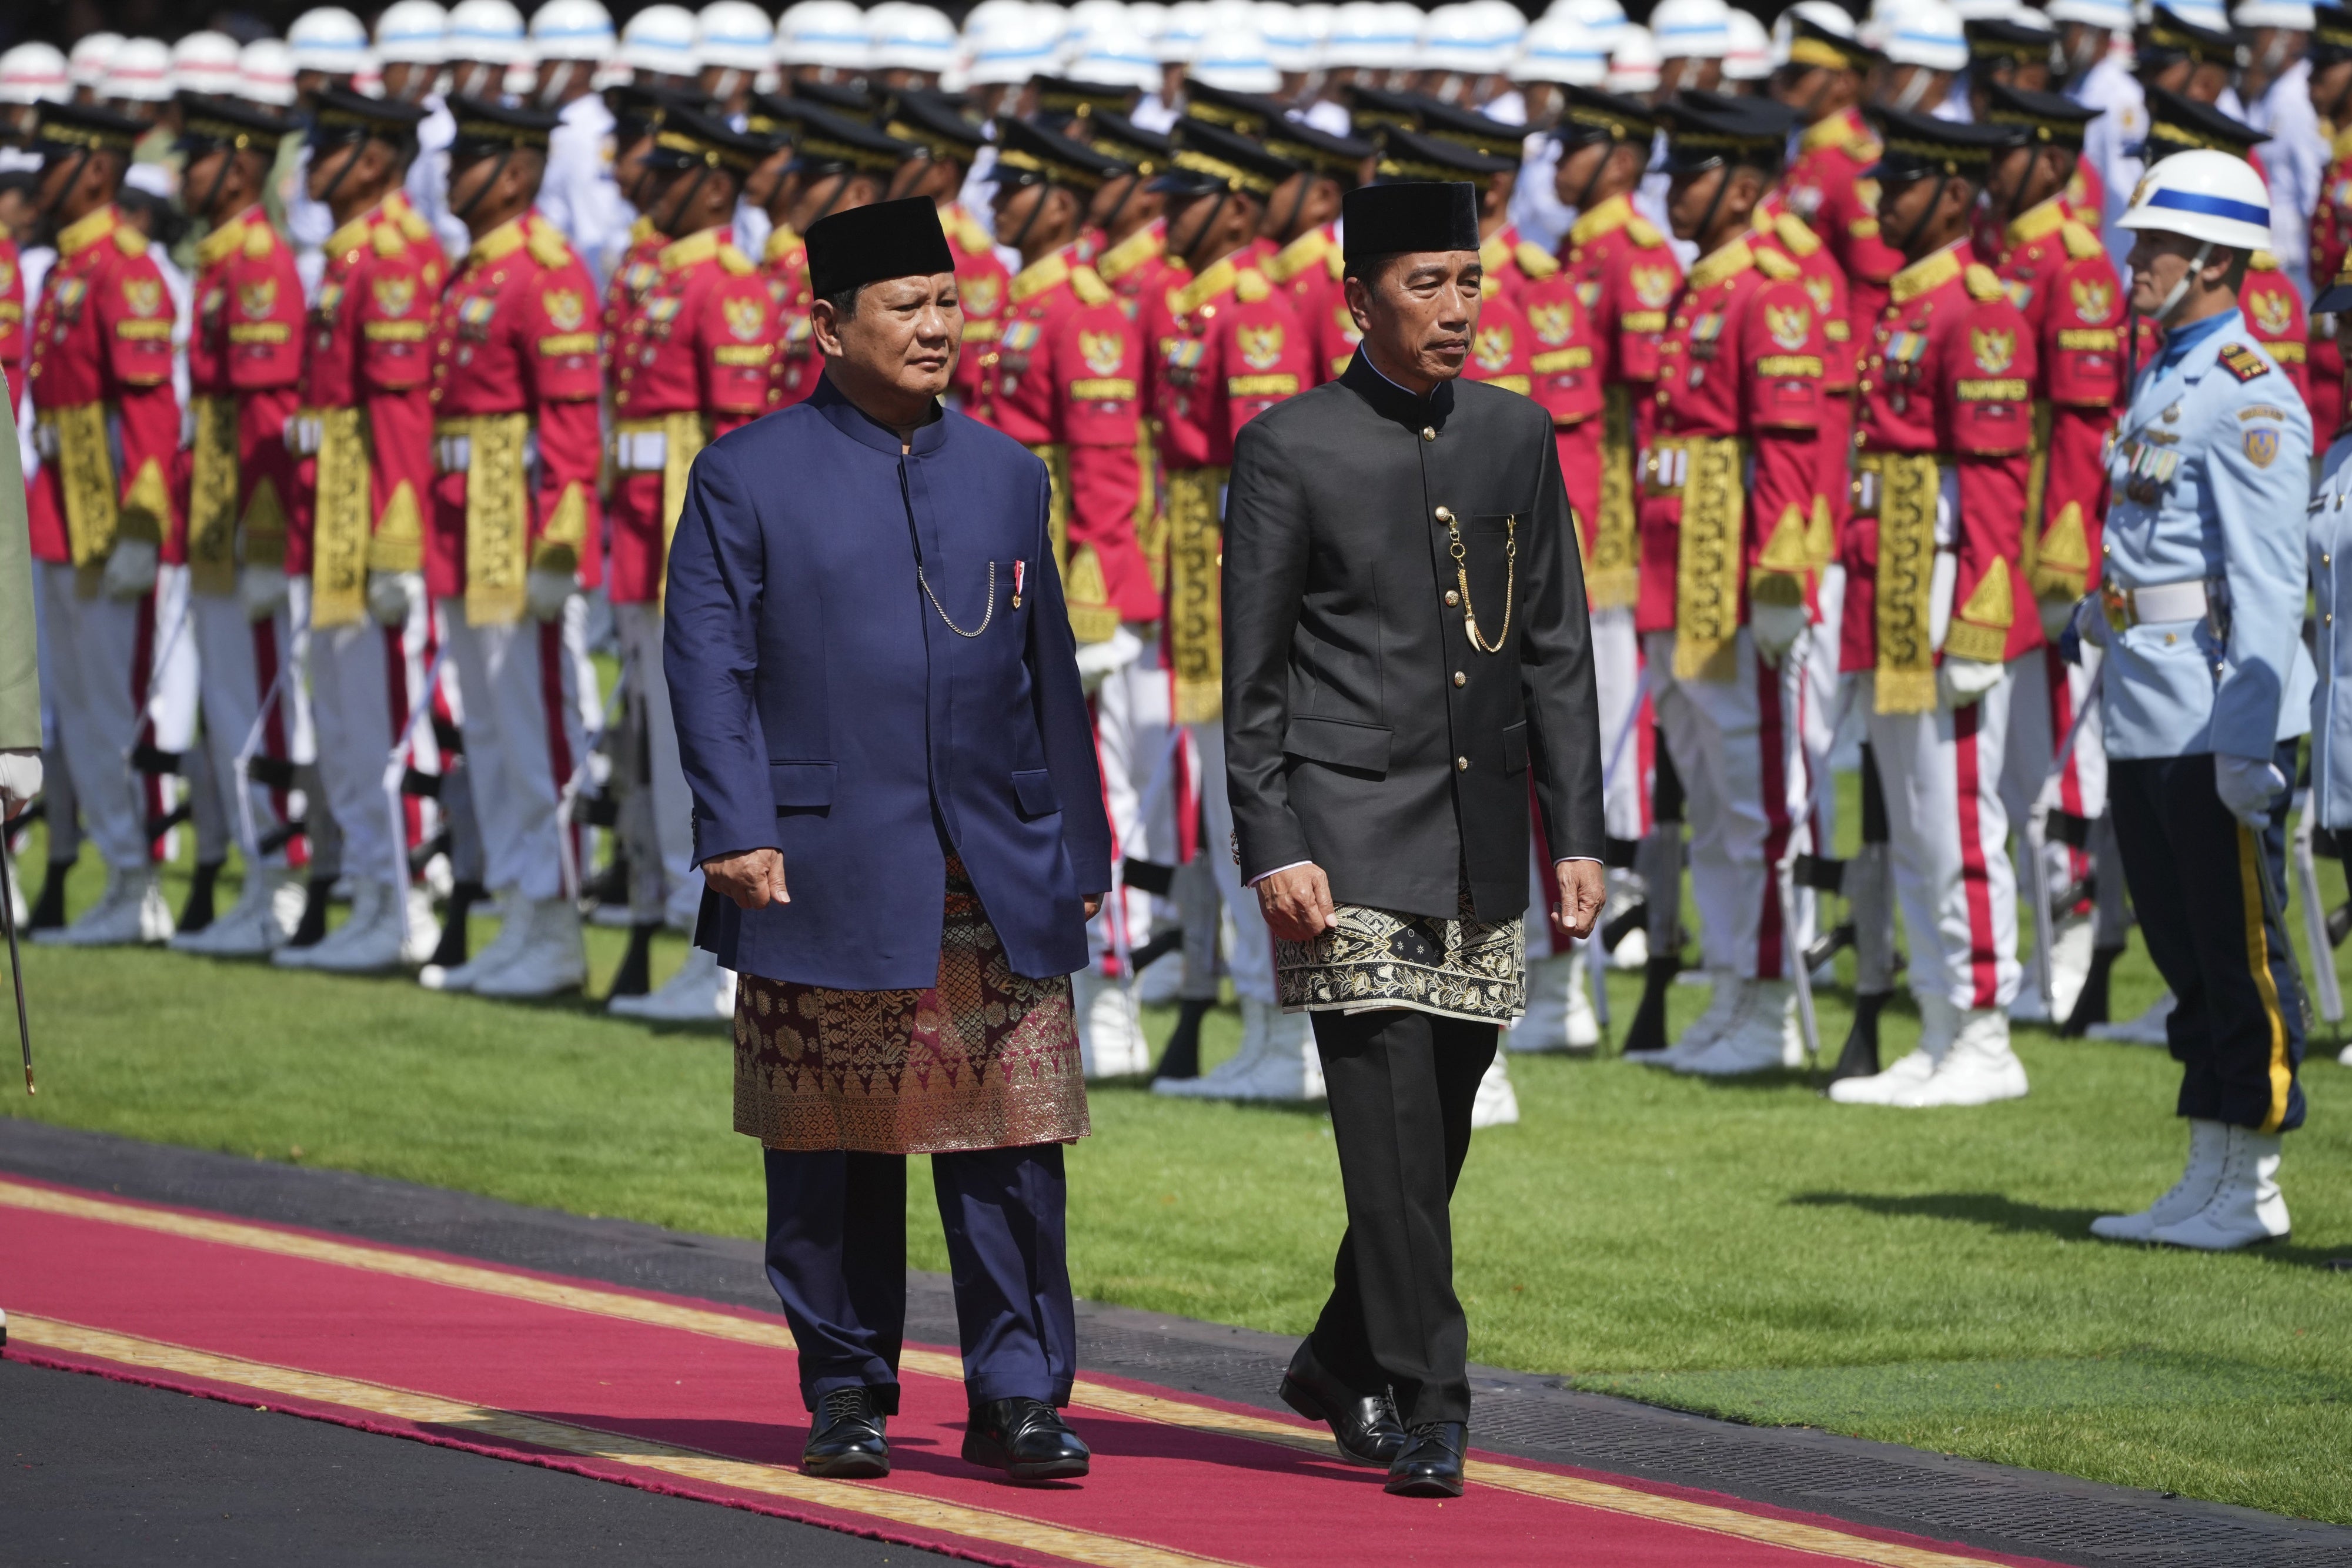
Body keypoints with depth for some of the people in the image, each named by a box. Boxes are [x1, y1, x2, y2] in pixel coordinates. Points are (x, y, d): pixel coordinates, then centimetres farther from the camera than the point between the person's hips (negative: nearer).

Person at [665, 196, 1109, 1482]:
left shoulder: (1006, 476, 13)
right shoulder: (747, 478, 1)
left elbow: (1047, 671, 16)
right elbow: (706, 663, -3)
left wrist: (1078, 847, 13)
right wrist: (738, 833, -13)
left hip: (998, 881, 3)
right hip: (826, 879, -3)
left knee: (1010, 1147, -3)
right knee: (832, 1157, 4)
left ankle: (1017, 1399, 1)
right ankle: (845, 1397, 14)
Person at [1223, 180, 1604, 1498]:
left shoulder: (1519, 436, 10)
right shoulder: (1290, 449, -3)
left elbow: (1556, 648, 12)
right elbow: (1252, 672, -3)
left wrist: (1579, 832, 6)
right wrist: (1272, 848, -11)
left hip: (1481, 848, 5)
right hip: (1350, 835, -5)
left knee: (1437, 1136, 11)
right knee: (1393, 1128, -11)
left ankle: (1341, 1366, 29)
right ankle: (1425, 1409, -8)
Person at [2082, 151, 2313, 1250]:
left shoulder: (2248, 396, -13)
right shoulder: (2162, 383, 16)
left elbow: (2266, 579, -18)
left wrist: (2247, 738, -21)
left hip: (2214, 720, -10)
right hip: (2144, 720, 10)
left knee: (2239, 947, -3)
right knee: (2181, 945, 13)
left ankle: (2250, 1191, 3)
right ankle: (2211, 1180, 19)